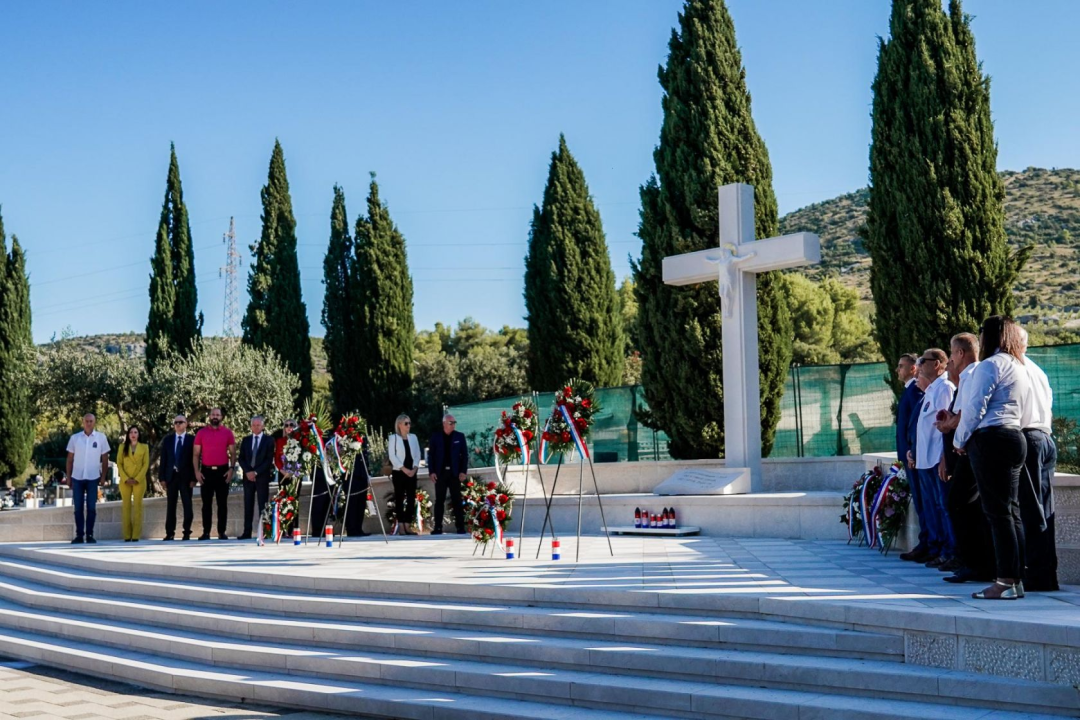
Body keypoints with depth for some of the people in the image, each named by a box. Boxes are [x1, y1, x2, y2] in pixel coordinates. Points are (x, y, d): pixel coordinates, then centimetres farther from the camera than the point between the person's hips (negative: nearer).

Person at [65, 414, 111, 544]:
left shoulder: (101, 437, 1)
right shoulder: (75, 438, 3)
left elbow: (105, 459, 5)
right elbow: (70, 459, 8)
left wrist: (104, 477, 1)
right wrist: (68, 477, 4)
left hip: (93, 478, -1)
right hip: (77, 478, 1)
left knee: (91, 508, 0)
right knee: (78, 508, 3)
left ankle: (89, 534, 7)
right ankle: (79, 535, 7)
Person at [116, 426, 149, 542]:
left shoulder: (144, 447, 7)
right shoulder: (122, 447, 10)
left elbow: (146, 464, 1)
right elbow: (119, 464, 4)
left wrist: (137, 479, -10)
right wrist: (126, 479, -9)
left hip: (139, 481, -1)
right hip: (125, 481, 1)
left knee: (137, 506, -5)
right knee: (126, 506, -2)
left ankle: (136, 535, -6)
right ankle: (127, 535, -2)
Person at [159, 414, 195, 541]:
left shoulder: (192, 439, 1)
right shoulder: (167, 439, 11)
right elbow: (163, 459, 8)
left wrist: (193, 478, -10)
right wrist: (162, 477, 0)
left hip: (185, 476, -3)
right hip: (171, 476, 3)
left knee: (187, 505, -1)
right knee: (170, 506, 5)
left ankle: (187, 532, 3)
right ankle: (170, 533, 8)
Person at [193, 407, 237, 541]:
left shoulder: (228, 433, 4)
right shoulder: (201, 433, 5)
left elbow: (233, 453, 4)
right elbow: (196, 454, 5)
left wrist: (231, 469, -7)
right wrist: (197, 471, -5)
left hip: (222, 471, 0)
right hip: (206, 472, 0)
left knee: (222, 503, 1)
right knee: (207, 503, 3)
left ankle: (222, 532, 5)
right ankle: (206, 532, 5)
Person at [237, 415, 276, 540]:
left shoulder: (269, 440, 2)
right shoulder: (246, 440, 13)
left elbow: (269, 459, -5)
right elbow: (241, 458, 9)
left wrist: (256, 472, -12)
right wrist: (247, 471, -8)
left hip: (262, 476, -3)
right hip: (248, 476, 3)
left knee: (263, 505, -4)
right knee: (248, 505, 1)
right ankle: (247, 532, 1)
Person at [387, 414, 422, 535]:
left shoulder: (413, 437, 12)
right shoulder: (393, 438, -2)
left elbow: (417, 454, 10)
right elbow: (392, 456, -8)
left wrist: (414, 468, -5)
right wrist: (404, 469, -14)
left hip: (412, 472, 4)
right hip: (399, 472, -4)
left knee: (411, 498, 0)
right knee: (399, 498, -1)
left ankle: (408, 525, 3)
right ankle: (401, 525, 2)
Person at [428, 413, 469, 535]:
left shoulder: (460, 436, 5)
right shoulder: (436, 437, 4)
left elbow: (465, 454, 4)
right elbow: (431, 455, 3)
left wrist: (463, 471, -4)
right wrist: (431, 472, -5)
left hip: (454, 473, 0)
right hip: (440, 473, 0)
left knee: (457, 500, 1)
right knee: (439, 500, 3)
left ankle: (460, 527, 4)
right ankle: (438, 527, 6)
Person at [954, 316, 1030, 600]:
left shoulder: (990, 365, -9)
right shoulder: (1020, 367, 19)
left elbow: (975, 407, -12)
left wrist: (960, 441, 1)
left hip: (991, 439, -9)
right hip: (1015, 437, 9)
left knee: (998, 512, -9)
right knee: (1011, 511, 9)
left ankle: (1006, 582, -9)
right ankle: (1016, 579, 10)